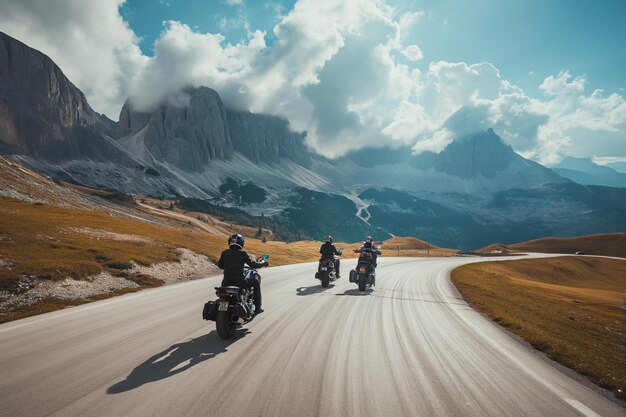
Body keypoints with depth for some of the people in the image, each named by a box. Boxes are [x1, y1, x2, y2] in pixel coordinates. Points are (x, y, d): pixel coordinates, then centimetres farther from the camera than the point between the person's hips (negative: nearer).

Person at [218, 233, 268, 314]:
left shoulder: (225, 253, 3)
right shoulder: (242, 253, -9)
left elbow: (220, 265, 15)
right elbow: (253, 264, -7)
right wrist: (264, 262, 12)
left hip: (227, 282, 4)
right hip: (240, 282, -4)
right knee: (256, 282, 21)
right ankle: (257, 307, 22)